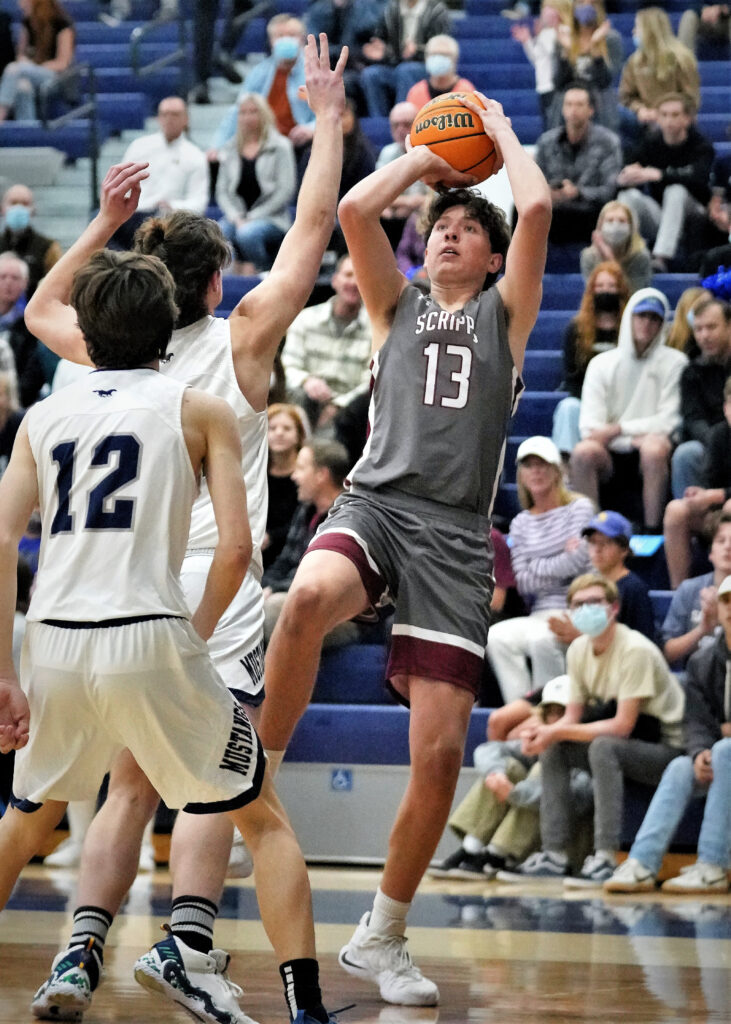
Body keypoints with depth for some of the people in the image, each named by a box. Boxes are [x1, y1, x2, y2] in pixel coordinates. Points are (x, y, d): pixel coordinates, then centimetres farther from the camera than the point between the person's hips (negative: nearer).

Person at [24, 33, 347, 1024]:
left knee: (130, 786, 10)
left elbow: (43, 308, 30)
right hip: (216, 588, -4)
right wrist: (328, 115, 10)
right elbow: (314, 226, 3)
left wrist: (105, 222, 30)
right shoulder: (239, 340, -1)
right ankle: (188, 938, -26)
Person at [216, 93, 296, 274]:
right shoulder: (230, 150, 17)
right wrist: (236, 218, -7)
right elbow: (222, 191, 12)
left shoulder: (280, 147, 4)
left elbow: (286, 190, -4)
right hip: (236, 217, 3)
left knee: (247, 234, -36)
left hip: (271, 218, -3)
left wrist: (252, 217, -11)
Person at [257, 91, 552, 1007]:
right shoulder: (398, 308, 21)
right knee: (309, 597, -39)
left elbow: (538, 209, 3)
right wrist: (429, 156, 19)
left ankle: (381, 938, 10)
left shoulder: (505, 313, 18)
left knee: (440, 751, -7)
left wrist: (500, 132, 18)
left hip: (454, 530, 0)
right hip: (374, 502, 0)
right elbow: (354, 209, 6)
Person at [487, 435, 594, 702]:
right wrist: (562, 560, -3)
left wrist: (537, 568, 0)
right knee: (497, 637, -25)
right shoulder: (521, 523, 15)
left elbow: (578, 561, -10)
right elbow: (523, 581, 5)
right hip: (541, 614, 4)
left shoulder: (579, 507, 3)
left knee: (540, 639, -35)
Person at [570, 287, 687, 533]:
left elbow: (669, 421, -3)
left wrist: (618, 429, -10)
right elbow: (589, 426, 1)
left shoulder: (674, 363, 6)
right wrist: (631, 439, -14)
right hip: (611, 454, 2)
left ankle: (652, 530, -32)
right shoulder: (602, 363, 11)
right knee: (583, 452, -31)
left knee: (655, 448, -36)